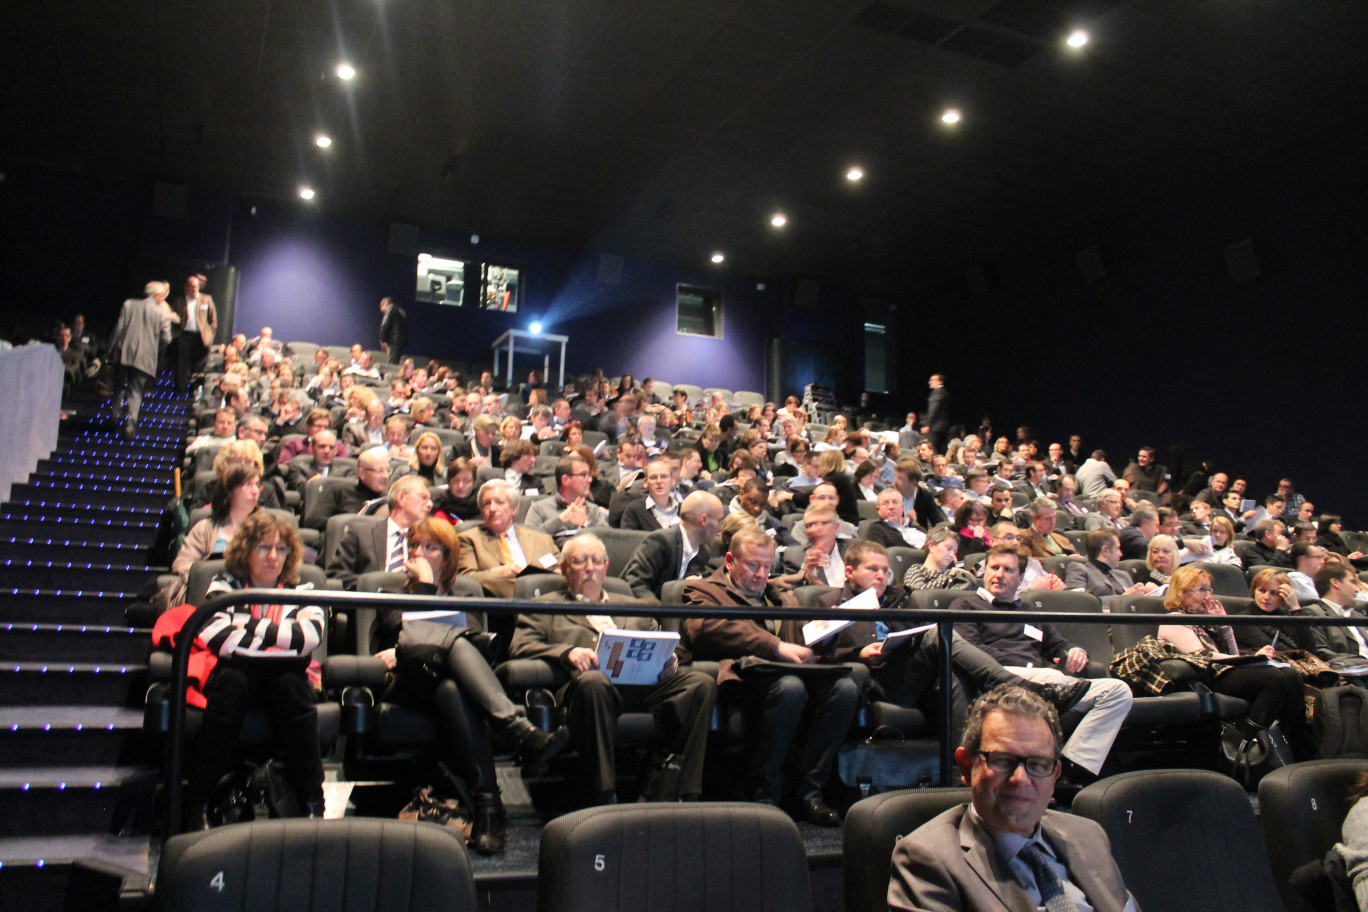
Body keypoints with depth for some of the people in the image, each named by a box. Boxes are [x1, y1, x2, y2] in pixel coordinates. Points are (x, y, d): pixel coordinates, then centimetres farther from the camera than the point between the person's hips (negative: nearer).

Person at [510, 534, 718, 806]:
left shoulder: (634, 608, 37)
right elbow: (519, 647, 8)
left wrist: (669, 658, 1)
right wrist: (567, 652, -12)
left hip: (645, 682, 4)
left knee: (702, 683, -24)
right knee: (592, 682, -40)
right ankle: (603, 796, -33)